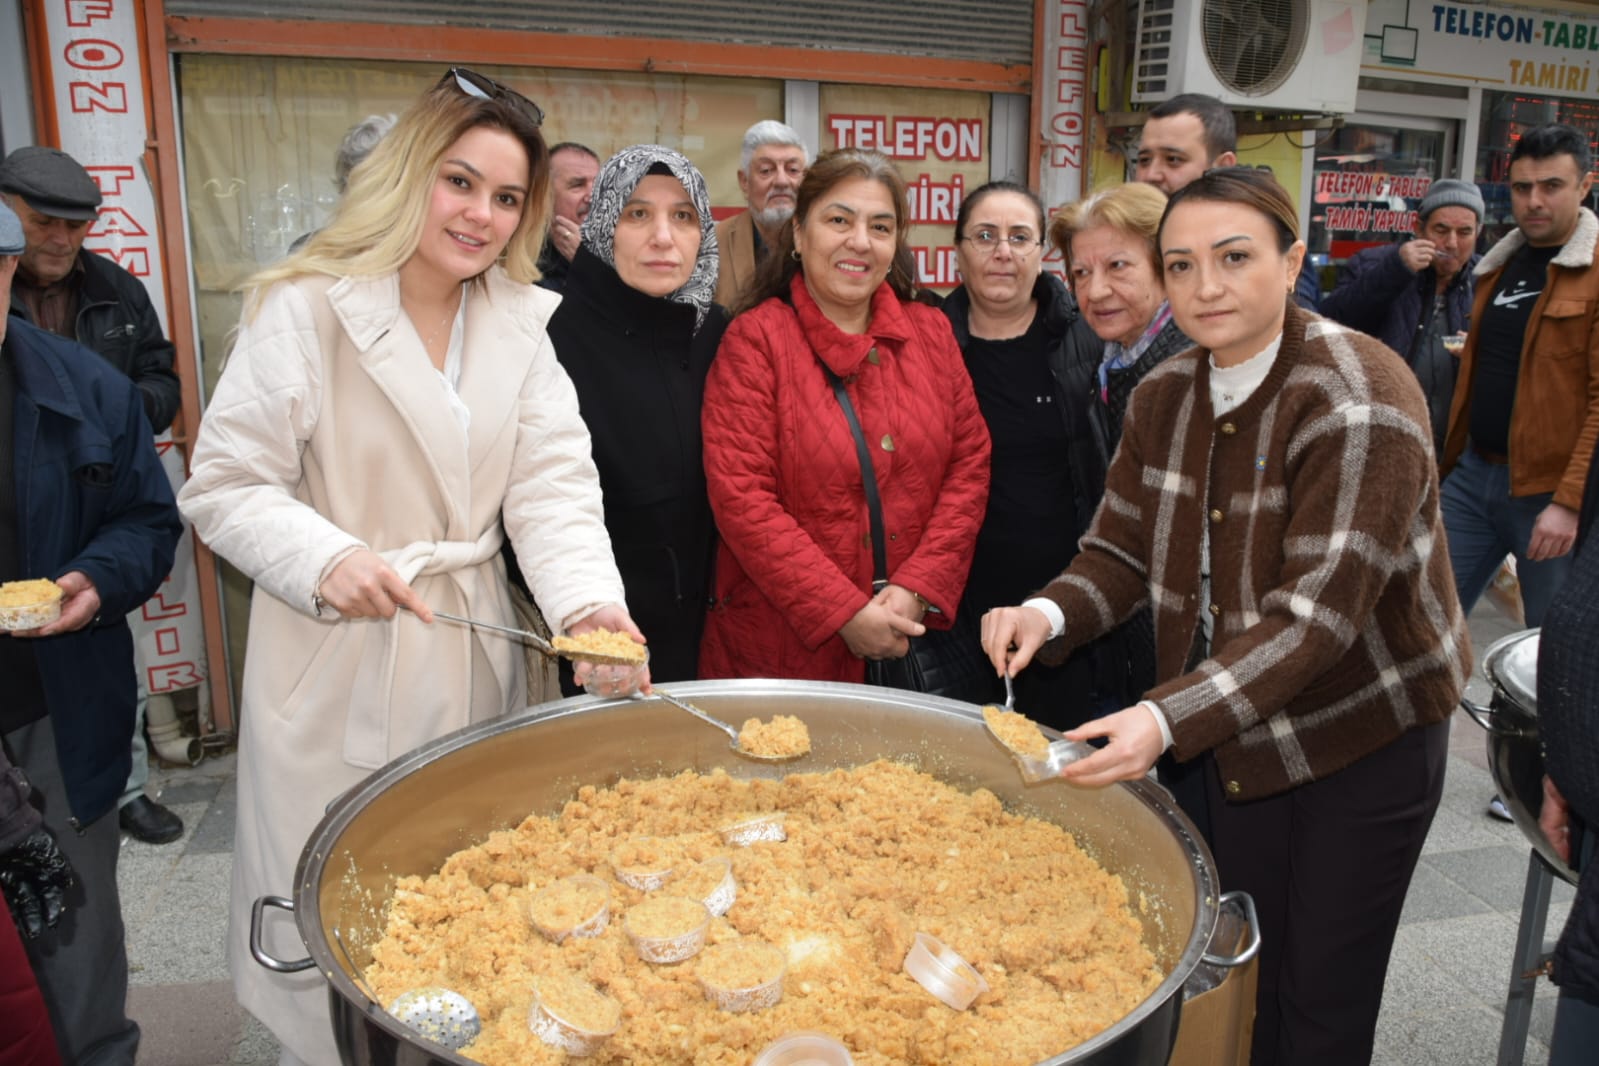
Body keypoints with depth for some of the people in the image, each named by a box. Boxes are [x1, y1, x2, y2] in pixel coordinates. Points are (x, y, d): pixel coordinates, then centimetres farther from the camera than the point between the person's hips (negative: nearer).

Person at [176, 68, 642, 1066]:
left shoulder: (521, 321, 3)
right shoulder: (306, 310, -10)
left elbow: (552, 485, -5)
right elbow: (226, 485, -8)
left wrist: (589, 600, -22)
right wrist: (326, 559, -25)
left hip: (472, 651, 4)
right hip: (336, 663, -3)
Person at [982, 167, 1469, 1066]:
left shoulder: (1358, 403, -24)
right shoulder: (1164, 397, -3)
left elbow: (1317, 614, -30)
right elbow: (1121, 552, -1)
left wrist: (1168, 720, -40)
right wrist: (1050, 613, -23)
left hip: (1365, 733, -5)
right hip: (1238, 734, 5)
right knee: (1247, 975, 19)